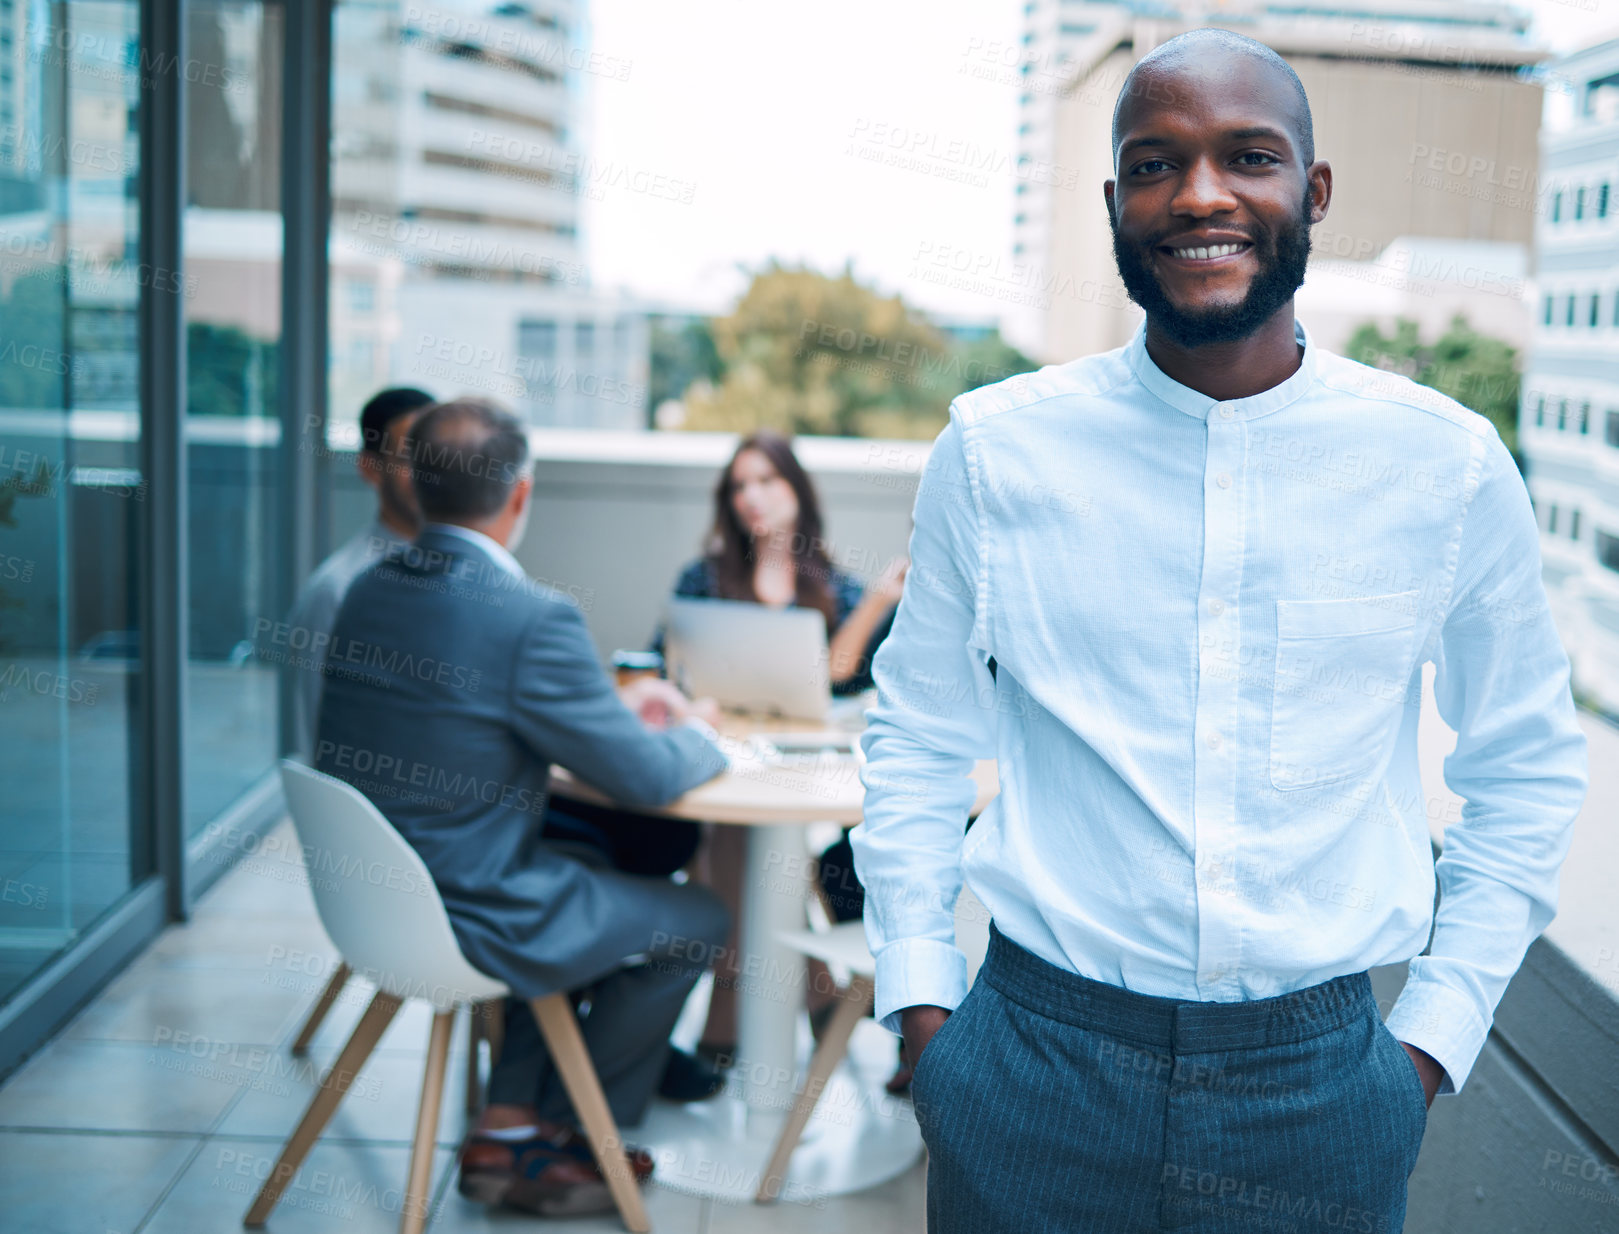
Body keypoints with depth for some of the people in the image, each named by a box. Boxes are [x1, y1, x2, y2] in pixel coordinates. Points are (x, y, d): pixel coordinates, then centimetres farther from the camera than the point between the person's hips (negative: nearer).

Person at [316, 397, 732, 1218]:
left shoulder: (369, 591, 0)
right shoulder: (533, 618, -25)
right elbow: (649, 780, -15)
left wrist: (613, 706, 18)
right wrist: (699, 736, 7)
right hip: (469, 920, -8)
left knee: (589, 868, 30)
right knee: (697, 920, 12)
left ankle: (508, 1123, 26)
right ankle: (556, 1137, 25)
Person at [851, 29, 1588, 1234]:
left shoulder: (1449, 466, -5)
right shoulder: (996, 447, -5)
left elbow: (1528, 770, 6)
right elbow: (917, 742, 4)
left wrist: (1432, 1038, 2)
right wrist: (921, 1004, 1)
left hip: (1319, 1081, 1)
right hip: (1036, 1061, 0)